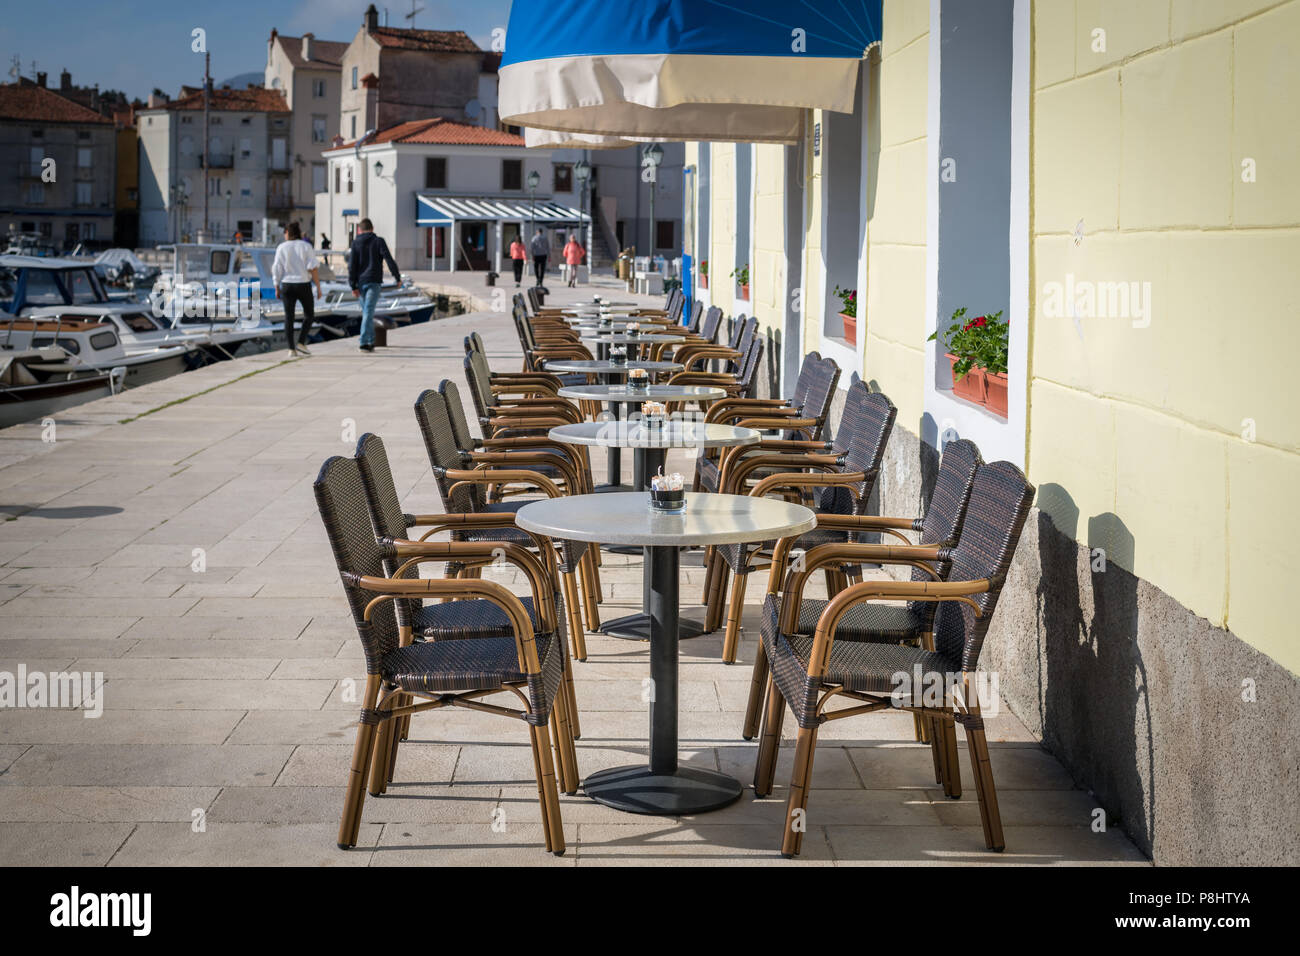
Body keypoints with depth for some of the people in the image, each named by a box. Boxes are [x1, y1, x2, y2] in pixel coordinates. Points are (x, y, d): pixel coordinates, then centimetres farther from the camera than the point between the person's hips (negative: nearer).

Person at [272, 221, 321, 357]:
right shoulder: (306, 246, -4)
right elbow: (313, 268, -11)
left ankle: (291, 349, 1)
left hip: (287, 285, 1)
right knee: (309, 314, 16)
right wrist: (318, 287, -5)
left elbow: (277, 269, -3)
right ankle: (301, 343, 3)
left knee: (289, 317, 7)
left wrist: (277, 288, 6)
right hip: (304, 285, -1)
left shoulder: (282, 248, -1)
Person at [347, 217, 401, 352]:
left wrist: (353, 286, 1)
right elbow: (389, 260, -6)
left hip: (361, 282, 3)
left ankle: (371, 342, 20)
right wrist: (397, 277, 2)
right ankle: (364, 343, -19)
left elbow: (352, 265, 0)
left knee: (366, 311, 16)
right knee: (368, 312, -9)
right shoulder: (379, 242, 0)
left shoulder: (356, 243, 5)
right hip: (374, 282, -3)